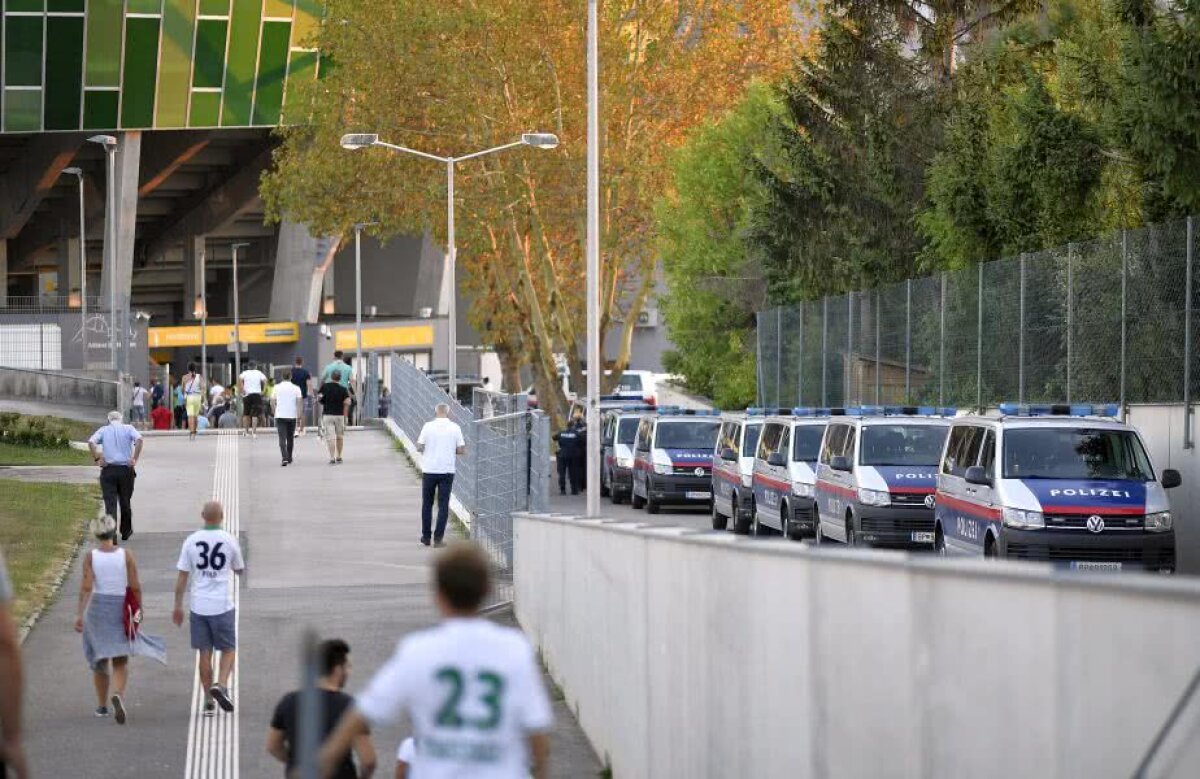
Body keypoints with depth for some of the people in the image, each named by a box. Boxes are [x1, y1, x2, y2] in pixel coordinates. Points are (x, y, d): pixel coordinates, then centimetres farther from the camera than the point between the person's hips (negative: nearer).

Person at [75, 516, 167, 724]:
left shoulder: (91, 557, -6)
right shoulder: (126, 555, -5)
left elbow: (86, 587, -14)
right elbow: (135, 587, -5)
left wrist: (80, 614, -15)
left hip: (97, 607, 1)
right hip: (121, 610, -1)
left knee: (99, 660, 18)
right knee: (120, 661, 2)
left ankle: (102, 706, 26)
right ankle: (118, 695, -26)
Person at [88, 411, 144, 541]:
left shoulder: (103, 430, 8)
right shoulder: (128, 429, 7)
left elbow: (91, 442, -10)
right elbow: (139, 439, -13)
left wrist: (97, 459, -8)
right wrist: (134, 459, -12)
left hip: (108, 470, -1)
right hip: (126, 470, 1)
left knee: (110, 503, -2)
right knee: (125, 502, 15)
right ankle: (126, 532, 29)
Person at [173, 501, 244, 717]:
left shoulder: (191, 541, -1)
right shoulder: (230, 541, -5)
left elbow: (182, 576, 1)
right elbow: (239, 570, 10)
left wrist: (178, 606, 8)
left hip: (199, 607, 2)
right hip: (223, 606, -2)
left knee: (204, 653, 9)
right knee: (228, 649, 11)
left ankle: (208, 701, 10)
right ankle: (221, 685, -13)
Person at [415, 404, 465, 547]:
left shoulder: (428, 426, -5)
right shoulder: (455, 428, -3)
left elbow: (419, 448, -5)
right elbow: (461, 450, -2)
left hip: (429, 471, 0)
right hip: (447, 471, 0)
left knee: (427, 504, 14)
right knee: (443, 505, 4)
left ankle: (426, 536, 18)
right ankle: (438, 538, -2)